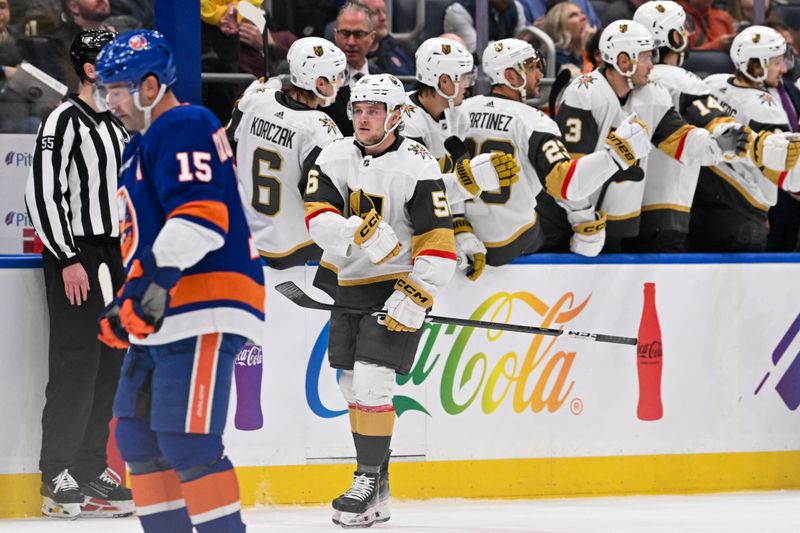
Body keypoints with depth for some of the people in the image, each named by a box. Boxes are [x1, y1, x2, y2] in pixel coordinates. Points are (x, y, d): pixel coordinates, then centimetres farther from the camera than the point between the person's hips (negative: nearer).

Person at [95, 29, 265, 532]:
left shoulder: (184, 128, -10)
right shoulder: (147, 142, 24)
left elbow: (200, 214, -24)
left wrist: (154, 279, -31)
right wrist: (126, 305, 28)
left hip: (204, 313, -11)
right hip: (162, 320, 11)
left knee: (185, 442, -17)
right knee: (137, 434, 12)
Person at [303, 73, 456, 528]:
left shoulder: (418, 167, -15)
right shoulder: (335, 158, 1)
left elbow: (439, 245, -18)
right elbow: (318, 217, -12)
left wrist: (414, 298, -24)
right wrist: (362, 232, -29)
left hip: (399, 285, -6)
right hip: (348, 285, 6)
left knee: (371, 383, -15)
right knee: (353, 385, 9)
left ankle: (369, 479, -5)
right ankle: (377, 489, 18)